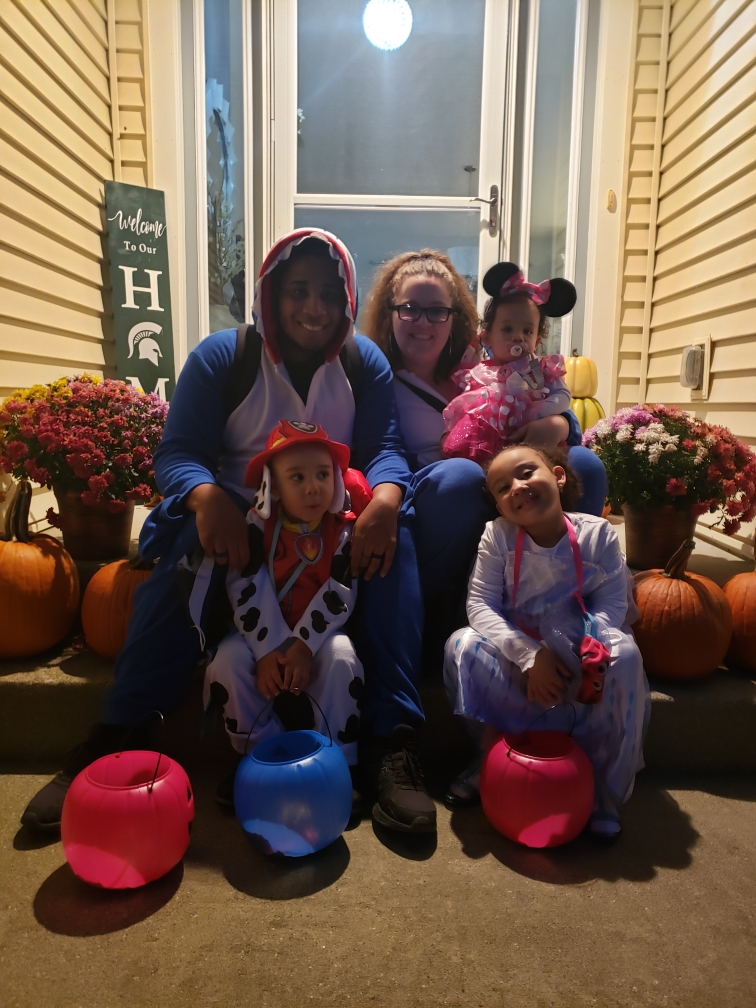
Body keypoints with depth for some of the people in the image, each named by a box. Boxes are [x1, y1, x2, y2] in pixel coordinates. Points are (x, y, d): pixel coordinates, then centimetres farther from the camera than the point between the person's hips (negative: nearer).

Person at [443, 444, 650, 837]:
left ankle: (603, 788, -9)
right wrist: (531, 655, -28)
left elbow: (613, 603, -13)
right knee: (461, 646, -27)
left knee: (624, 655, -30)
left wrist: (583, 649, -31)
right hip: (518, 652, 0)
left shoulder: (597, 533, -14)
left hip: (577, 655, 0)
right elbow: (479, 604, -17)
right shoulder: (498, 535, -14)